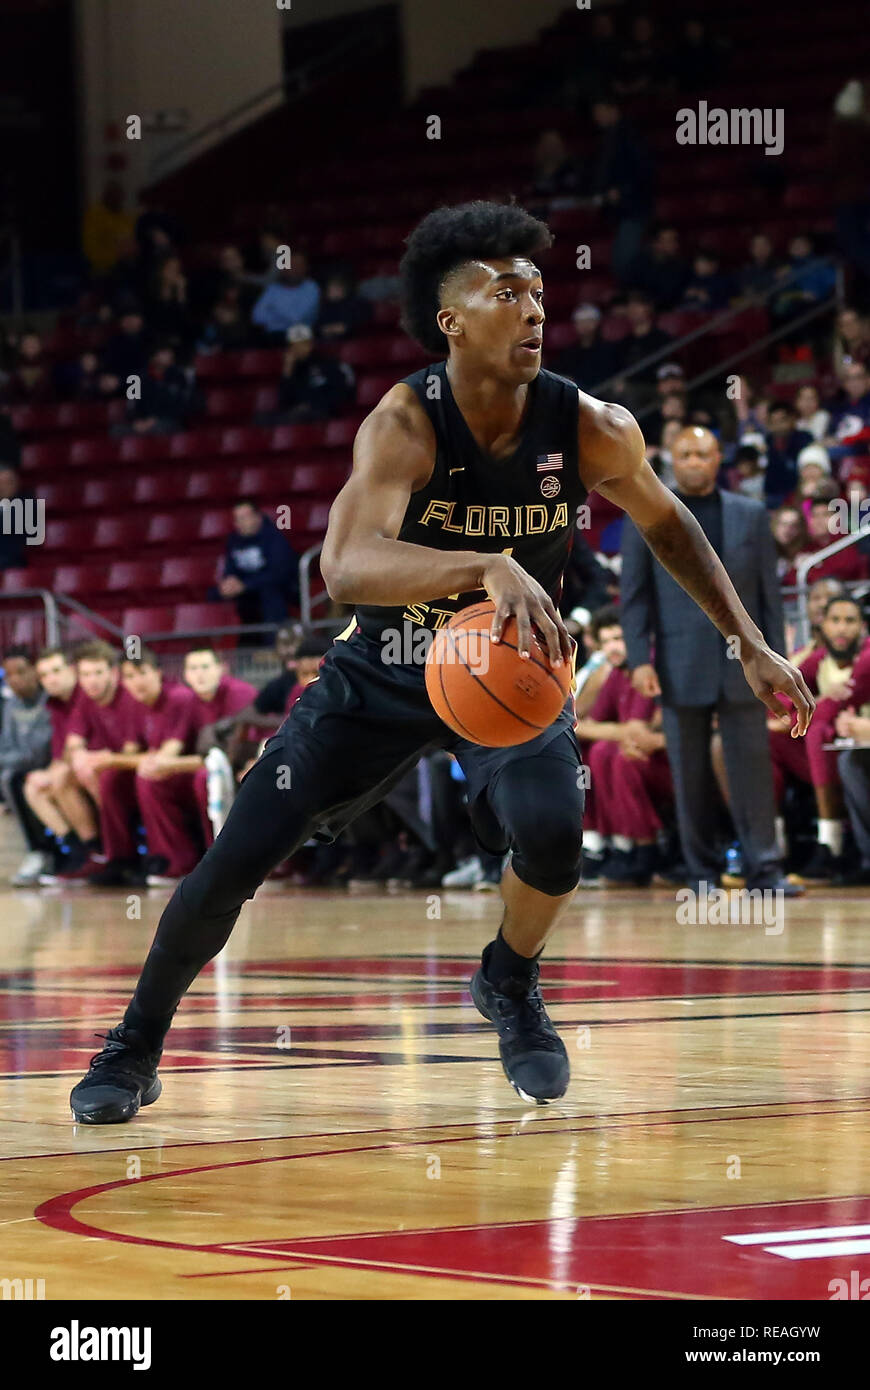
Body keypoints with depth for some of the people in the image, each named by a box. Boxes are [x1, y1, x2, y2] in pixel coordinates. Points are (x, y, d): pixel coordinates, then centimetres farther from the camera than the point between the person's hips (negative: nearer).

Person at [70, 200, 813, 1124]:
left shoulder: (591, 431, -18)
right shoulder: (405, 425, -29)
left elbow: (667, 525, 4)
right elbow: (345, 567, -46)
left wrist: (748, 643, 4)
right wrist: (491, 567, -60)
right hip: (382, 672, -1)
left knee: (551, 831, -26)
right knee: (237, 859, -6)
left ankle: (509, 986, 8)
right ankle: (135, 1048, 17)